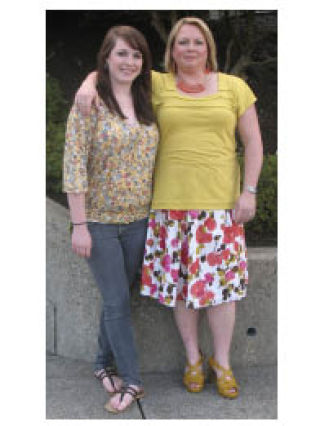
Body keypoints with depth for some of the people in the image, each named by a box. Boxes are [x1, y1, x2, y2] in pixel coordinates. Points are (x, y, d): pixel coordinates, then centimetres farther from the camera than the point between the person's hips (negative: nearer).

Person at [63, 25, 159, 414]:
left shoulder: (144, 102, 7)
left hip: (138, 221, 5)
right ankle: (131, 380, 17)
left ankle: (104, 363, 34)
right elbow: (74, 165, -14)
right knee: (117, 302, 2)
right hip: (100, 221, -5)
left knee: (117, 298, 15)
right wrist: (79, 225, -17)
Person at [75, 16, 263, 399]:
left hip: (219, 202, 0)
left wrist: (249, 191, -3)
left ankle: (222, 362, 21)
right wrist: (88, 85, -12)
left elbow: (253, 142, 6)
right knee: (180, 280, 6)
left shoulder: (234, 87, 7)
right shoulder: (157, 85, 6)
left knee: (220, 280, 3)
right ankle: (193, 358, 26)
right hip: (171, 202, 0)